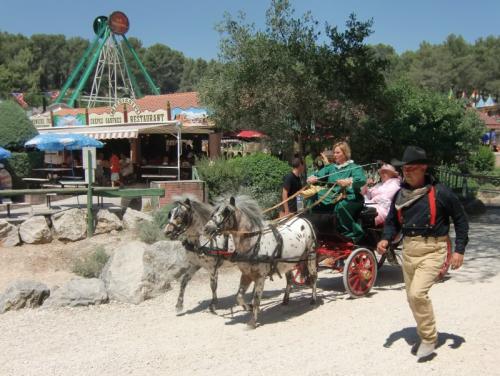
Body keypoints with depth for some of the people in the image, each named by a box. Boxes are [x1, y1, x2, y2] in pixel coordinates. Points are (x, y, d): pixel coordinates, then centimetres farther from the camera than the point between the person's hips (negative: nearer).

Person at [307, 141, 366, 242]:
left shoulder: (354, 167, 2)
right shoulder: (331, 167, 20)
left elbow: (362, 180, -18)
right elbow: (318, 175, 7)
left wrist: (349, 181, -39)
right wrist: (312, 178, -17)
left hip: (350, 198, -6)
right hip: (332, 199, 6)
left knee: (340, 207, -37)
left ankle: (353, 236, -29)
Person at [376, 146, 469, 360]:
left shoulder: (440, 192, -9)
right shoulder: (400, 194, 7)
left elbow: (460, 220, -1)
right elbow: (392, 221, 16)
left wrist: (459, 250, -6)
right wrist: (386, 239, -4)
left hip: (432, 250, -6)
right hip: (408, 250, 6)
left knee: (418, 293, -19)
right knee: (412, 297, 13)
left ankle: (428, 339, 0)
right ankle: (425, 331, 35)